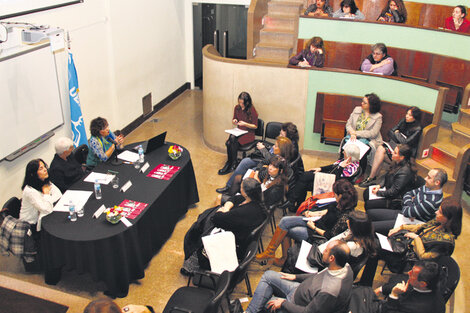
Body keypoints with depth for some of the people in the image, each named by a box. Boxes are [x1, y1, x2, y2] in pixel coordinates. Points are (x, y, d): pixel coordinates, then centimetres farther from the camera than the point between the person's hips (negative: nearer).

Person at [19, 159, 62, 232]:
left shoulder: (46, 182, -2)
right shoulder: (30, 191, -26)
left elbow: (59, 195, -5)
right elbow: (47, 210, -28)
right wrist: (46, 192, -19)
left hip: (40, 216, 7)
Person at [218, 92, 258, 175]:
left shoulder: (252, 111, -13)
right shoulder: (237, 108, 2)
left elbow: (255, 126, -7)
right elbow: (233, 120, 16)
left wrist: (245, 124, -22)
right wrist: (234, 121, -8)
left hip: (248, 134, -5)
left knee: (233, 140, -30)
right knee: (229, 142, -26)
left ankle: (233, 164, -15)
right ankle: (231, 163, -11)